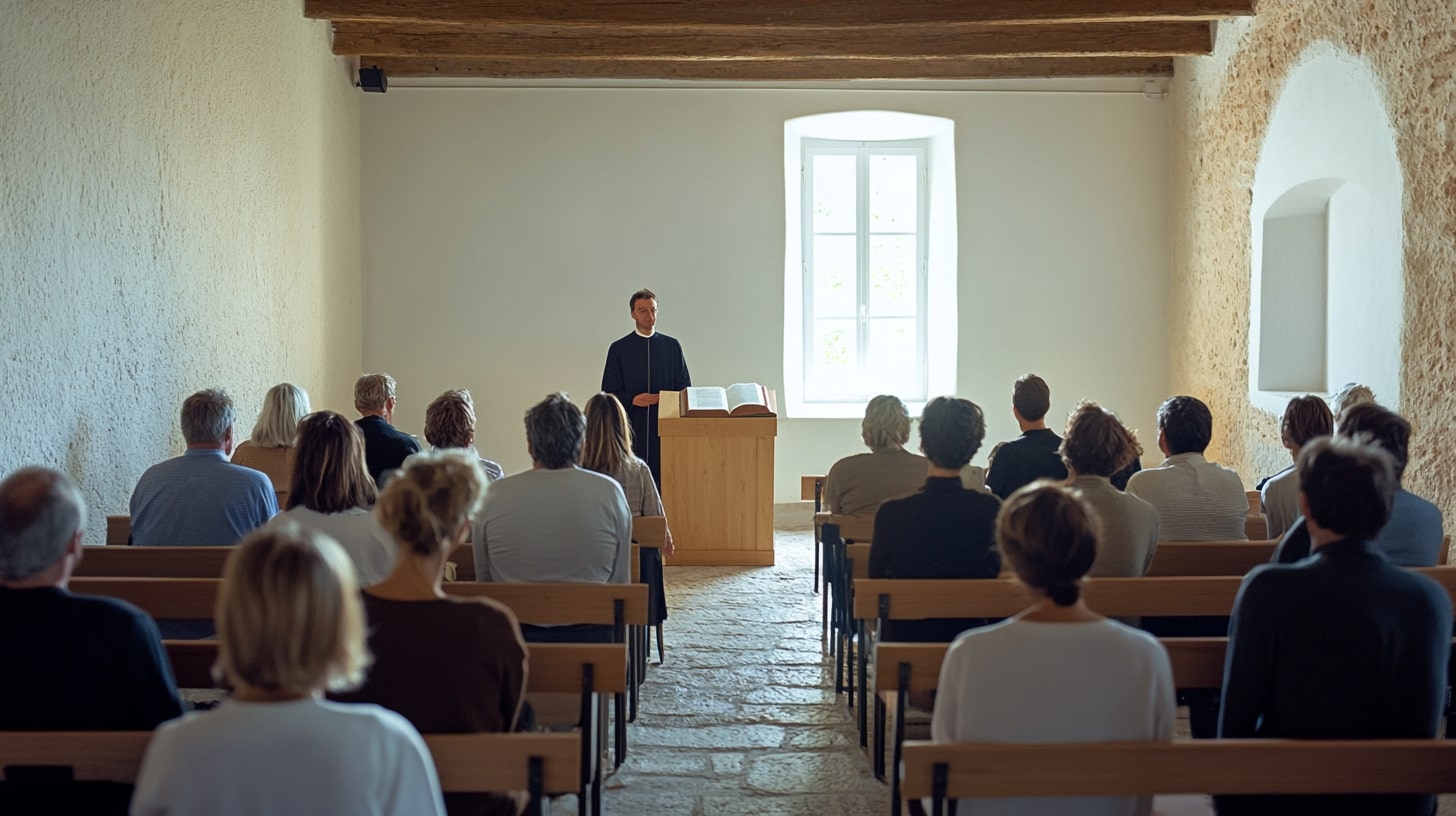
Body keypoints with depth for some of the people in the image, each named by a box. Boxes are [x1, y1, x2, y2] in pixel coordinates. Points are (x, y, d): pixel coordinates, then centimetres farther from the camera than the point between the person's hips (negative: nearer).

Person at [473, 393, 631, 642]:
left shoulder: (493, 496, -4)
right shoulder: (609, 492, -4)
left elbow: (483, 581, 6)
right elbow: (620, 582, 2)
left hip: (513, 634, 1)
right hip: (589, 633, 0)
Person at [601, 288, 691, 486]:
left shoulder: (671, 346, 10)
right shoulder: (619, 349, 6)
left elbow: (684, 387, 11)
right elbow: (609, 392, 4)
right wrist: (632, 400, -15)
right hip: (633, 427, -1)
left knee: (665, 481, -4)